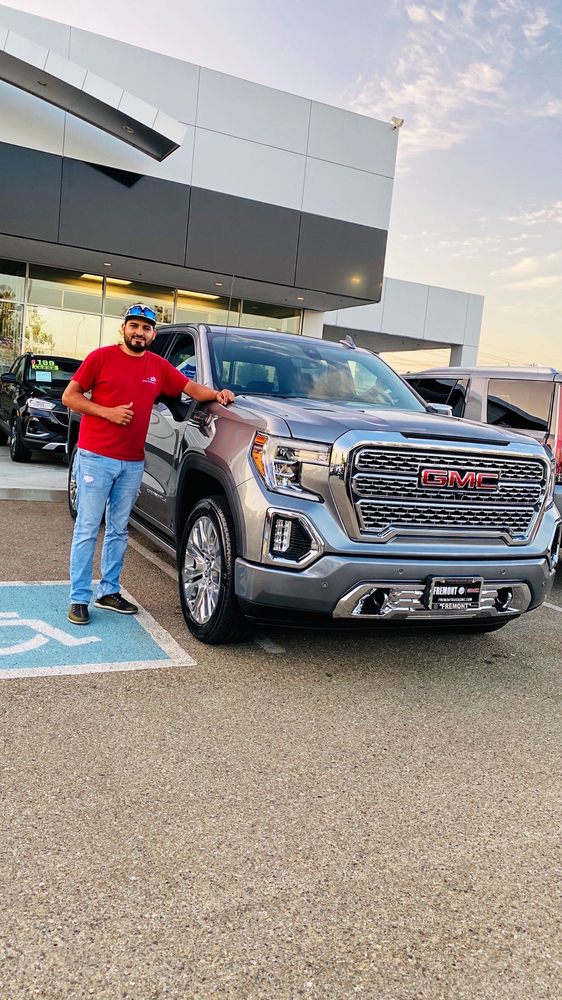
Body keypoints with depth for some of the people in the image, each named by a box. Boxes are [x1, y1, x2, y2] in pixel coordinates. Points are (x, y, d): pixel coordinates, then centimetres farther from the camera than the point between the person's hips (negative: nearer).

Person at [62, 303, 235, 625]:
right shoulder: (102, 357, -2)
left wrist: (217, 393, -4)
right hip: (96, 457, -4)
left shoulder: (159, 366, 9)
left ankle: (109, 591, 24)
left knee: (118, 530, 12)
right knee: (88, 529, -1)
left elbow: (192, 388, 16)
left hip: (133, 463, 5)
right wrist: (107, 412, -13)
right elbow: (69, 396, -1)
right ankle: (79, 598, 6)